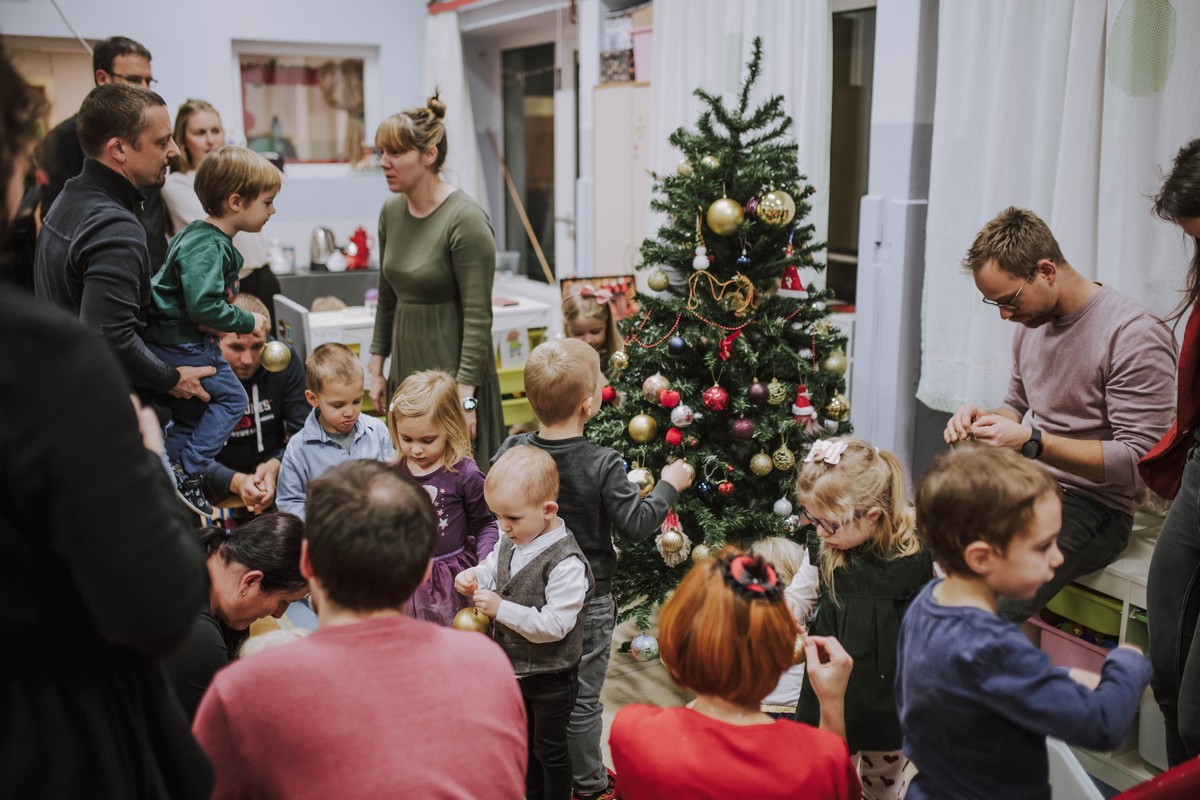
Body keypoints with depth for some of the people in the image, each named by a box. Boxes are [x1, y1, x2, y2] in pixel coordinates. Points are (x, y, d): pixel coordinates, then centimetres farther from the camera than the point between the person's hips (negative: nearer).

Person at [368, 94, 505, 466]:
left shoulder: (465, 219, -15)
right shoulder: (391, 212, 7)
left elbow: (478, 317, -17)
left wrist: (464, 396, -20)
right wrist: (377, 369, 14)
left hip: (453, 371, -7)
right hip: (406, 368, 7)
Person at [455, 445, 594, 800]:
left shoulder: (566, 563, -29)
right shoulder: (509, 543, -5)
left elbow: (554, 624, -30)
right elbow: (491, 568, 11)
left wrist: (501, 608, -32)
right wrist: (472, 578, -12)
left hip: (550, 677, -8)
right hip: (515, 667, 8)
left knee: (549, 749, 12)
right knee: (525, 741, 26)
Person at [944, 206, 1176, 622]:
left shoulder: (1135, 337, -16)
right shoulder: (1031, 322, 9)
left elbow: (1139, 461, -19)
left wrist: (1032, 442, -25)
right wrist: (983, 419, -1)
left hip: (1093, 506, -8)